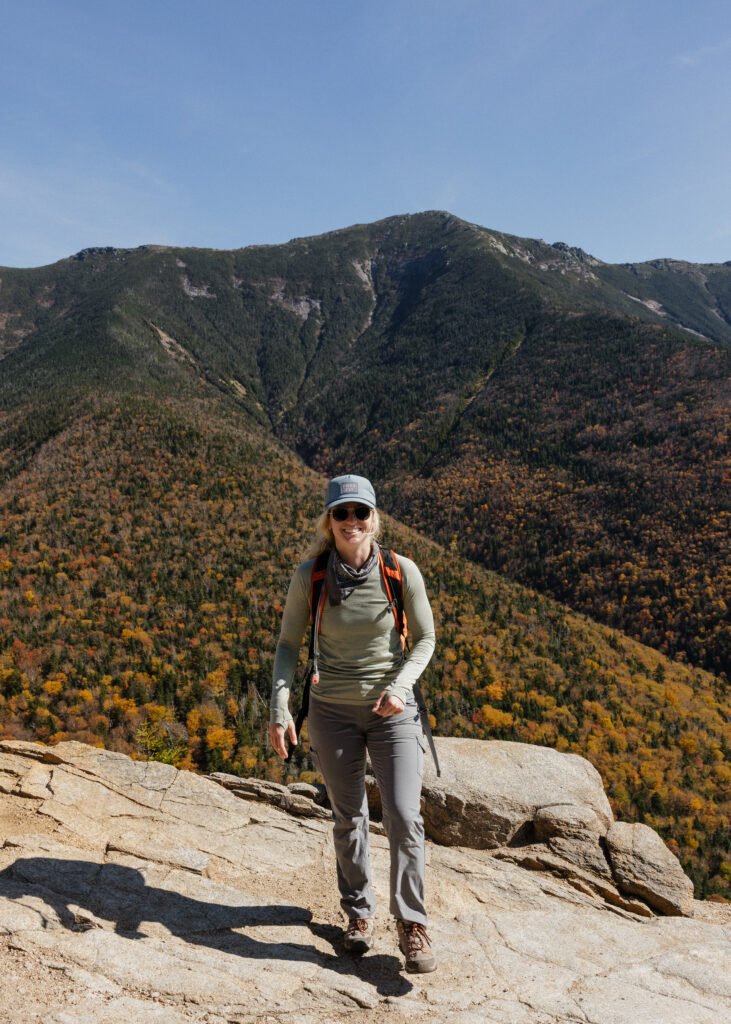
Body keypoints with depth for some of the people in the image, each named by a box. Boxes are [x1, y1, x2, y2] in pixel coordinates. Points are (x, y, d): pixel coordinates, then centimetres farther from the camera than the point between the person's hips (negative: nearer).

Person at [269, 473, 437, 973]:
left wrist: (400, 687, -16)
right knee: (349, 818, 14)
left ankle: (412, 924, 17)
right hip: (333, 712, 1)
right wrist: (280, 708, -14)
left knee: (404, 817, -6)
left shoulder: (403, 572, -13)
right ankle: (360, 911, 38)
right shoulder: (310, 575, -11)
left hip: (393, 711, -1)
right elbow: (289, 645, -2)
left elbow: (424, 638, 0)